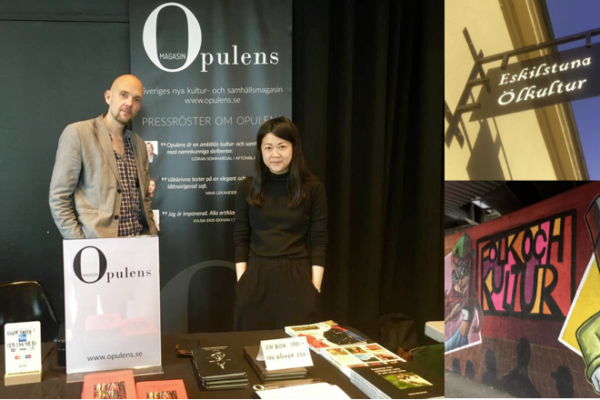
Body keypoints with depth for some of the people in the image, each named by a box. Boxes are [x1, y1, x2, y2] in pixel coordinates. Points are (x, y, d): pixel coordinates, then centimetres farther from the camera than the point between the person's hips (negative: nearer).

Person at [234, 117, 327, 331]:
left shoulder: (313, 188, -1)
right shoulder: (248, 188, 4)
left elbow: (319, 241, -1)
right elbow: (241, 239, 5)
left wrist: (315, 287, -6)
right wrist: (241, 282, -2)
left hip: (297, 279, -1)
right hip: (256, 279, 1)